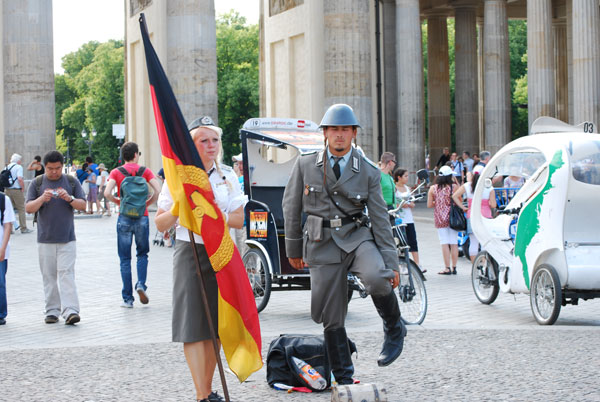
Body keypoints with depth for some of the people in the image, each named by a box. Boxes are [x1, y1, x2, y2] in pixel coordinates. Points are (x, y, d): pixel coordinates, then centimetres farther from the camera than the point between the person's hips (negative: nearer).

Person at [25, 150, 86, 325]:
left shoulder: (71, 182, 7)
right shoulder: (37, 183, 6)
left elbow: (83, 205, 4)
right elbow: (28, 208, 1)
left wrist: (69, 199, -15)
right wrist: (42, 198, -17)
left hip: (67, 238, -1)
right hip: (45, 239, 1)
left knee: (67, 274, -10)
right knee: (49, 276, 5)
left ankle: (70, 311, -16)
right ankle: (52, 311, 12)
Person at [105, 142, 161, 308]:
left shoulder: (116, 172, 0)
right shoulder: (145, 171, 1)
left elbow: (107, 193, -14)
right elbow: (158, 190, -11)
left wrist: (118, 201, 4)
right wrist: (147, 203, 3)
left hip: (124, 218, 0)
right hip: (142, 217, 0)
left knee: (125, 258, 6)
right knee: (142, 254, 18)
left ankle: (127, 299, 5)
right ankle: (141, 284, -6)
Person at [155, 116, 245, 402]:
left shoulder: (228, 176, 9)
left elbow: (239, 219, 7)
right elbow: (161, 224, 1)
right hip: (190, 252, -4)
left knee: (215, 325, 7)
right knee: (193, 326, -10)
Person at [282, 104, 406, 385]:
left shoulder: (368, 172, 2)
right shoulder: (305, 166, 3)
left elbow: (380, 219, 1)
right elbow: (291, 207, 12)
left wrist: (391, 264, -4)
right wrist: (294, 249, 14)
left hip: (357, 237, -1)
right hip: (322, 243, 1)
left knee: (376, 278, -32)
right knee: (332, 319, 0)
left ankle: (394, 329, -4)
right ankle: (343, 379, 15)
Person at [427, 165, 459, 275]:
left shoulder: (433, 188, -1)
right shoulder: (454, 187, -6)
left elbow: (429, 205, 1)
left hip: (440, 218, 0)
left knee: (444, 243, 1)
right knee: (454, 243, 6)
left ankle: (447, 268, -1)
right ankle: (454, 267, 9)